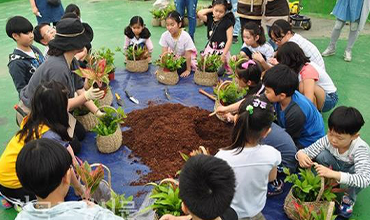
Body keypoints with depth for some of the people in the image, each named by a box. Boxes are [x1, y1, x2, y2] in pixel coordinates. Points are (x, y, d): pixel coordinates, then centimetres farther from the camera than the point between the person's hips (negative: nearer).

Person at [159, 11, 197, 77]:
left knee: (180, 69, -22)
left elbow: (187, 55, -25)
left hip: (184, 57, -3)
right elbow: (164, 53, -17)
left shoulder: (186, 37, -33)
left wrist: (188, 70, -21)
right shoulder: (164, 35, -23)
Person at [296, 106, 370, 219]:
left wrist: (333, 174, -60)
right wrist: (301, 154, -48)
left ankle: (350, 198, -5)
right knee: (322, 155, -26)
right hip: (336, 167, 3)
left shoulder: (360, 149, -36)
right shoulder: (328, 139, -27)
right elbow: (308, 150, -22)